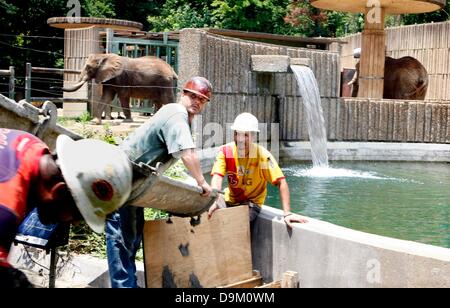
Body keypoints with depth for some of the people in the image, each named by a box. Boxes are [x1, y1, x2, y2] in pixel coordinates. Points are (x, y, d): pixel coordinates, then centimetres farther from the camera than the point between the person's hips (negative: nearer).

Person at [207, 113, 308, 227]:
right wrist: (215, 202, -41)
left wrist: (287, 213, -27)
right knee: (213, 214, -21)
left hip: (252, 202, -3)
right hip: (229, 199, 3)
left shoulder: (262, 154, -19)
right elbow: (217, 177, -22)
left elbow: (281, 182, -21)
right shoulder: (225, 151, -12)